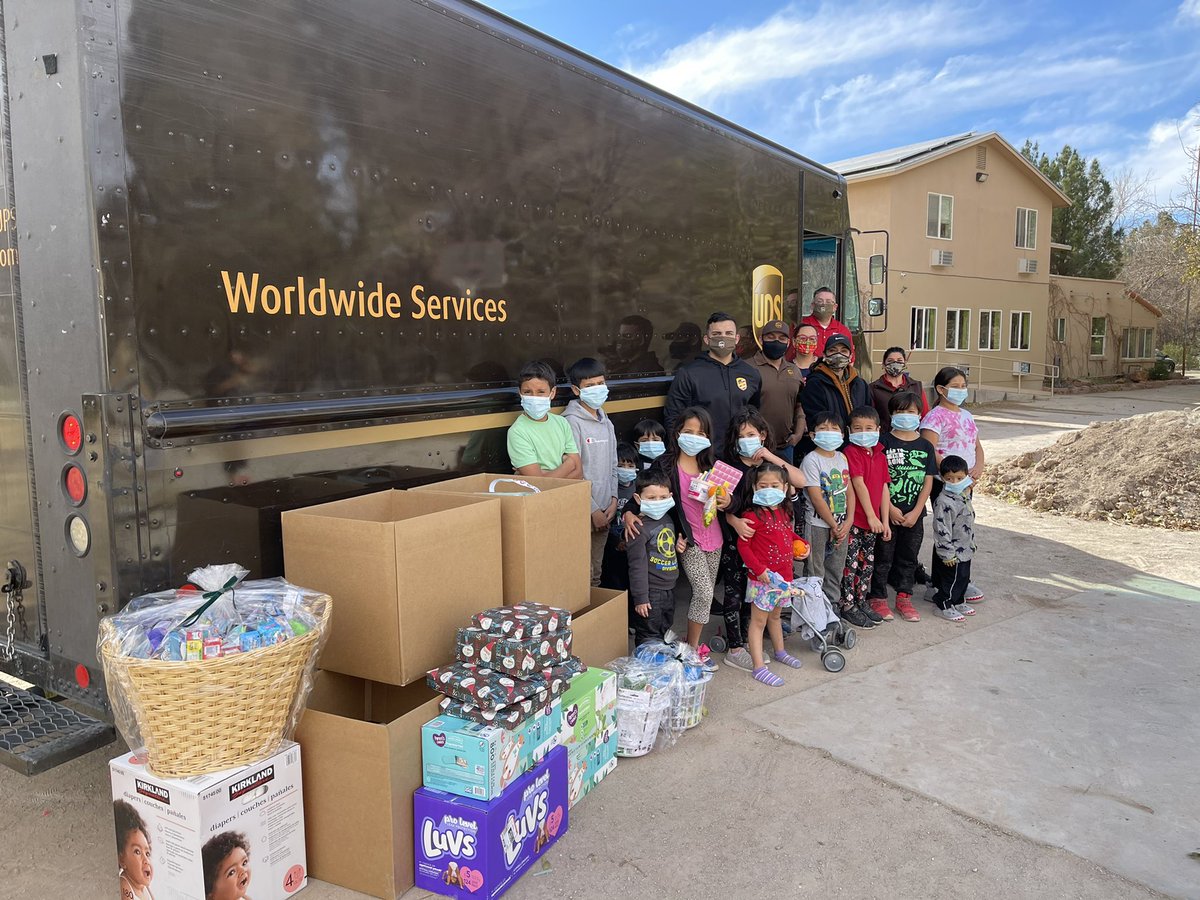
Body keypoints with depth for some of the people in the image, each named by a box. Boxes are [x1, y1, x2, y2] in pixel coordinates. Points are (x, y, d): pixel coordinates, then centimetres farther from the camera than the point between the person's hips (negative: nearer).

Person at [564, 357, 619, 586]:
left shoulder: (606, 422, 13)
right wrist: (593, 509, -12)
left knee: (596, 573, 16)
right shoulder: (571, 422, -12)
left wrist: (613, 499, 3)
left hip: (604, 510, 7)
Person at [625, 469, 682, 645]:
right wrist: (640, 598, -18)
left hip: (669, 589, 8)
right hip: (650, 592, -8)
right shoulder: (640, 528, -20)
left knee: (664, 633, 22)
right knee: (649, 638, 2)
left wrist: (678, 544, 3)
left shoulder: (668, 519, 6)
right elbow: (637, 565, -19)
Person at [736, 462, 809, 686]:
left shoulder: (784, 513, 5)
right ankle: (758, 667, 5)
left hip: (783, 575, 8)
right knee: (758, 620, 1)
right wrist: (759, 569, -22)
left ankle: (780, 651, 45)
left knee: (775, 615, 26)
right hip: (762, 577, -8)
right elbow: (743, 545, -18)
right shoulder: (753, 515, -19)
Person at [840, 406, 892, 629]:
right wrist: (871, 517, -16)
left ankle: (861, 602, 28)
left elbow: (884, 489, 10)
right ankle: (848, 606, 9)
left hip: (873, 521, 7)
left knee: (867, 563, 15)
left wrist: (885, 521, 6)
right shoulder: (851, 452, -11)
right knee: (851, 563, -1)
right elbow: (859, 485, -16)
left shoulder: (880, 456, 10)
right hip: (854, 519, -7)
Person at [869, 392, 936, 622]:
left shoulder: (925, 445, 4)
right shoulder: (884, 442, -5)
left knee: (909, 556, 13)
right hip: (887, 512, -3)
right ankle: (878, 598, 17)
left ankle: (904, 598, 26)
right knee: (883, 557, 5)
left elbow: (928, 482, 2)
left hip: (914, 514, 3)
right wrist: (891, 509, -14)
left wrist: (916, 512, -7)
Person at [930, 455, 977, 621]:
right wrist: (948, 554, -22)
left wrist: (972, 545, 21)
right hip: (952, 554, -9)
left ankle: (958, 602, 37)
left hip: (965, 550, 9)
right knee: (951, 580, 1)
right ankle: (944, 606, 17)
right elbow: (942, 530, -24)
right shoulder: (943, 501, -24)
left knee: (964, 578, 20)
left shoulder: (964, 496, 6)